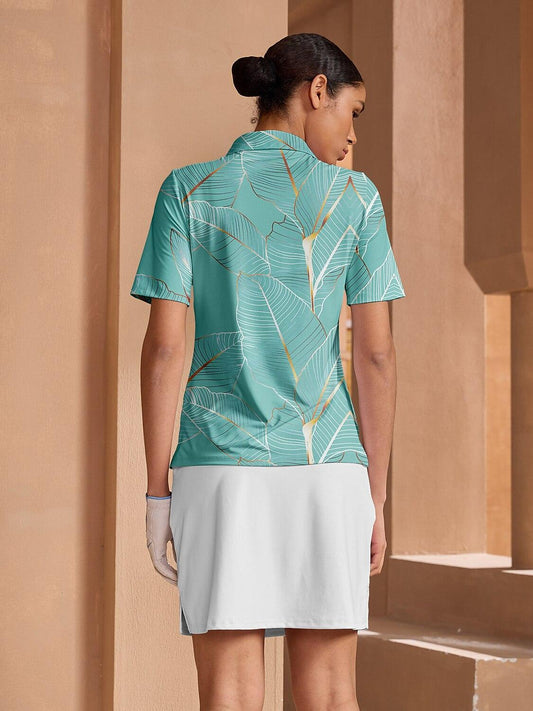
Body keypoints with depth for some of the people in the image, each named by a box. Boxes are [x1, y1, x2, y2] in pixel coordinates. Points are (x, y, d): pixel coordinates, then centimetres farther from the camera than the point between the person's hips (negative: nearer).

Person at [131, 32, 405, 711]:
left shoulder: (188, 190, 2)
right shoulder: (355, 196, 3)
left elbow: (163, 345, -5)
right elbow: (376, 356, 0)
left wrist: (157, 495, 0)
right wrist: (375, 500, 6)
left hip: (220, 471, -1)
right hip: (326, 470, 1)